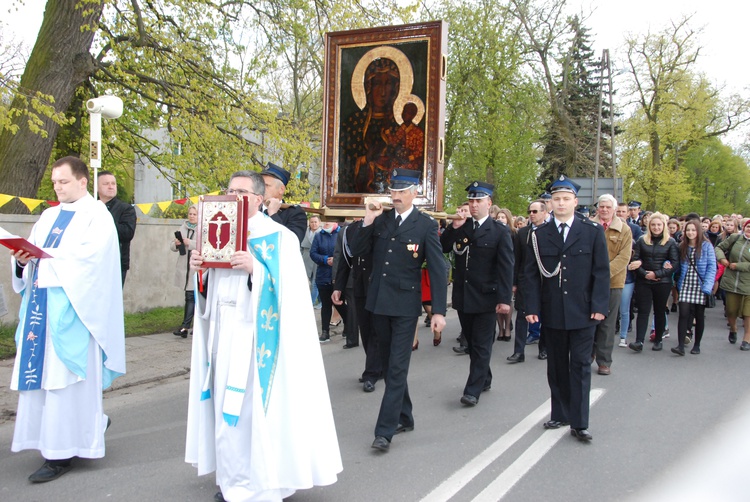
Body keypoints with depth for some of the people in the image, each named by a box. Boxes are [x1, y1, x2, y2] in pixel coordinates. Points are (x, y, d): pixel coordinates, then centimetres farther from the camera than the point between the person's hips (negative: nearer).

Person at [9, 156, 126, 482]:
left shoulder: (97, 215, -2)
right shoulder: (49, 216, 20)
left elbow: (91, 256, -16)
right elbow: (35, 250, 16)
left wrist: (50, 255, -19)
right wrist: (23, 259, -5)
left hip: (71, 306, -7)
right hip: (41, 302, 7)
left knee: (64, 376, -6)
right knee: (39, 369, 8)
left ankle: (62, 452, 1)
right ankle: (89, 423, 23)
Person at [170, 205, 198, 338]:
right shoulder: (183, 227, 14)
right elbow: (172, 245, 17)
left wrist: (190, 243, -20)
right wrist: (176, 243, -6)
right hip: (184, 268, 6)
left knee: (191, 297, -7)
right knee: (190, 296, 11)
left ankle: (185, 326, -6)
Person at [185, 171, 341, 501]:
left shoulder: (279, 237, -6)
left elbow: (288, 289, -14)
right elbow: (210, 289, 16)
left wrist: (255, 269, -26)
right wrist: (201, 270, -4)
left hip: (256, 334, -6)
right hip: (224, 334, 6)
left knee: (256, 405, -2)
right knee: (227, 406, 10)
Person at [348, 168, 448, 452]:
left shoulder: (426, 225, -6)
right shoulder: (380, 220, 6)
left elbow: (437, 269, -8)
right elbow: (357, 251, 4)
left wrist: (439, 311, -13)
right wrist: (367, 222, -9)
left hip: (405, 305, -5)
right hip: (378, 302, 5)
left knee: (397, 367, -5)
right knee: (389, 365, 15)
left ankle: (385, 431, 0)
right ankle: (404, 418, 31)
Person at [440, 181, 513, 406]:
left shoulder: (500, 232, -6)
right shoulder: (460, 227, 8)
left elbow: (506, 267, -10)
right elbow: (442, 248, 0)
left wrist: (505, 299, -17)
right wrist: (454, 227, -12)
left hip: (486, 297, -5)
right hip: (463, 295, 5)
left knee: (481, 345, 0)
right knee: (472, 343, 16)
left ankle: (473, 390, 3)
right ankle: (484, 380, 32)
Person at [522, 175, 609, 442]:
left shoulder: (592, 231, 1)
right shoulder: (540, 234, 5)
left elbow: (601, 271, -1)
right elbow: (531, 274, 3)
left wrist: (599, 306, -9)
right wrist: (532, 307, -4)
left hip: (582, 312, -2)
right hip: (552, 313, 2)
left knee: (580, 367, 3)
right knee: (556, 367, 11)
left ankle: (579, 423, 10)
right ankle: (560, 415, 24)